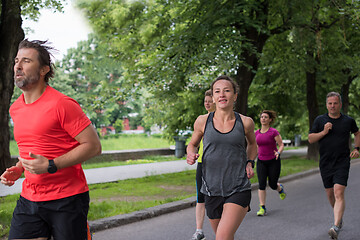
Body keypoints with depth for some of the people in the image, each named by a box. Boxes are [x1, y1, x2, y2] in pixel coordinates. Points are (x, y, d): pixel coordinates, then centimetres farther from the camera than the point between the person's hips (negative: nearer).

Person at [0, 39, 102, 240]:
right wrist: (18, 169, 6)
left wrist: (51, 166, -20)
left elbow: (93, 146, -14)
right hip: (29, 199, 6)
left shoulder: (62, 104, -12)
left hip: (67, 200, -6)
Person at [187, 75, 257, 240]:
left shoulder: (245, 122, 0)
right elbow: (193, 144, 17)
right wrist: (191, 155, -5)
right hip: (212, 190, 2)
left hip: (239, 190, -2)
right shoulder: (203, 121, -1)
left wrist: (249, 163, 4)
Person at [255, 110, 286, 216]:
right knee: (262, 184, -9)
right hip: (261, 162, 3)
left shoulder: (274, 132, -8)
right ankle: (262, 208, -6)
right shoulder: (257, 133, 6)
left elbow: (281, 145, -6)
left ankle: (280, 188, 41)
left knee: (272, 185, 4)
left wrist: (278, 152, -26)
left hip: (273, 161, -3)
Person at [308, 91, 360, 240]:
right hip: (325, 163, 3)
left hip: (342, 162, -2)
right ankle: (339, 215, 40)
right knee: (330, 194, 12)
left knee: (339, 193, -17)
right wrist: (324, 132, -12)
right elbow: (310, 139, 3)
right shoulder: (320, 120, 4)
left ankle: (336, 227, -26)